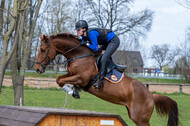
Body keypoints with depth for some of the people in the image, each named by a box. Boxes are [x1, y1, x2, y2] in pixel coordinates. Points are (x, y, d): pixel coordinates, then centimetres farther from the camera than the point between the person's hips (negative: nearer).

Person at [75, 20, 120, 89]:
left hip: (114, 41, -10)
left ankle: (100, 81, -22)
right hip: (107, 42, 10)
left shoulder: (91, 33, -30)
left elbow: (95, 48, -28)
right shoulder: (84, 34, -3)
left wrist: (87, 44, -17)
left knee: (103, 59, -22)